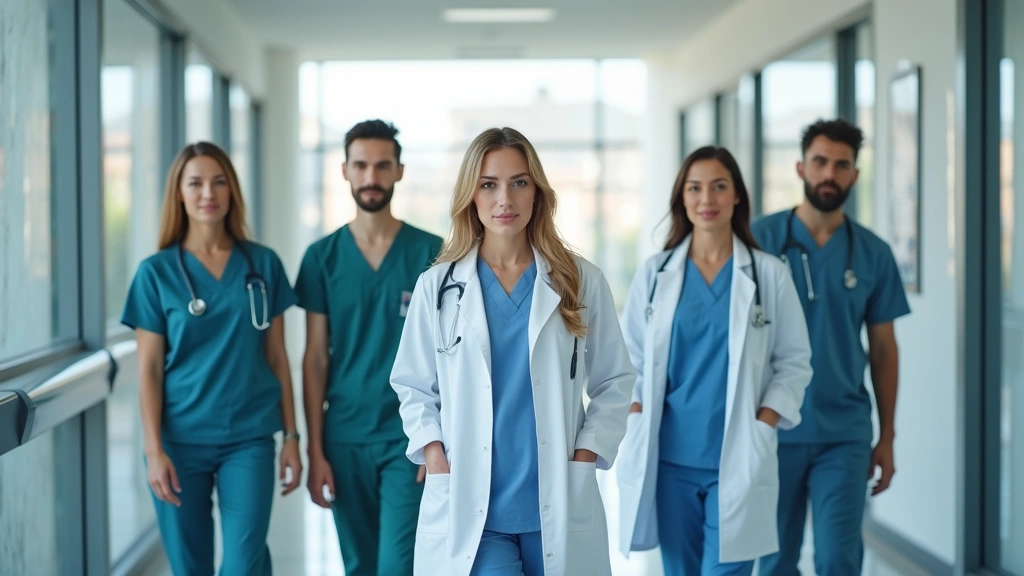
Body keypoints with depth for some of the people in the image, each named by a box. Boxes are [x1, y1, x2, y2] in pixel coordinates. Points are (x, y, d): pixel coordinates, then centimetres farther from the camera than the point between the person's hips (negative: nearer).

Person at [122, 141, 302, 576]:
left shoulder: (262, 264, 4)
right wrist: (154, 449, -8)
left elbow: (276, 357, 7)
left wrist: (291, 435, 4)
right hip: (180, 440, 0)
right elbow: (149, 369, -1)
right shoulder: (157, 272, 0)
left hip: (249, 438, 0)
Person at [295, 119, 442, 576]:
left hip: (410, 437, -2)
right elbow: (315, 359, 5)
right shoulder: (322, 257, 3)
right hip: (345, 438, 2)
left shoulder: (431, 253, -1)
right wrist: (315, 450, 0)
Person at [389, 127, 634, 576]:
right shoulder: (438, 286, 5)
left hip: (557, 507, 1)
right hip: (469, 507, -1)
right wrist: (434, 455, -5)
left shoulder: (580, 281, 5)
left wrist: (585, 456, -2)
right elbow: (414, 387, 9)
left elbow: (615, 382, 8)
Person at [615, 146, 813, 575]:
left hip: (738, 460, -2)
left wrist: (761, 427, -8)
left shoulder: (769, 274, 1)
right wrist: (636, 429, -3)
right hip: (670, 458, 2)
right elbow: (631, 360, 10)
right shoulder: (655, 273, 6)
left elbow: (794, 363, 4)